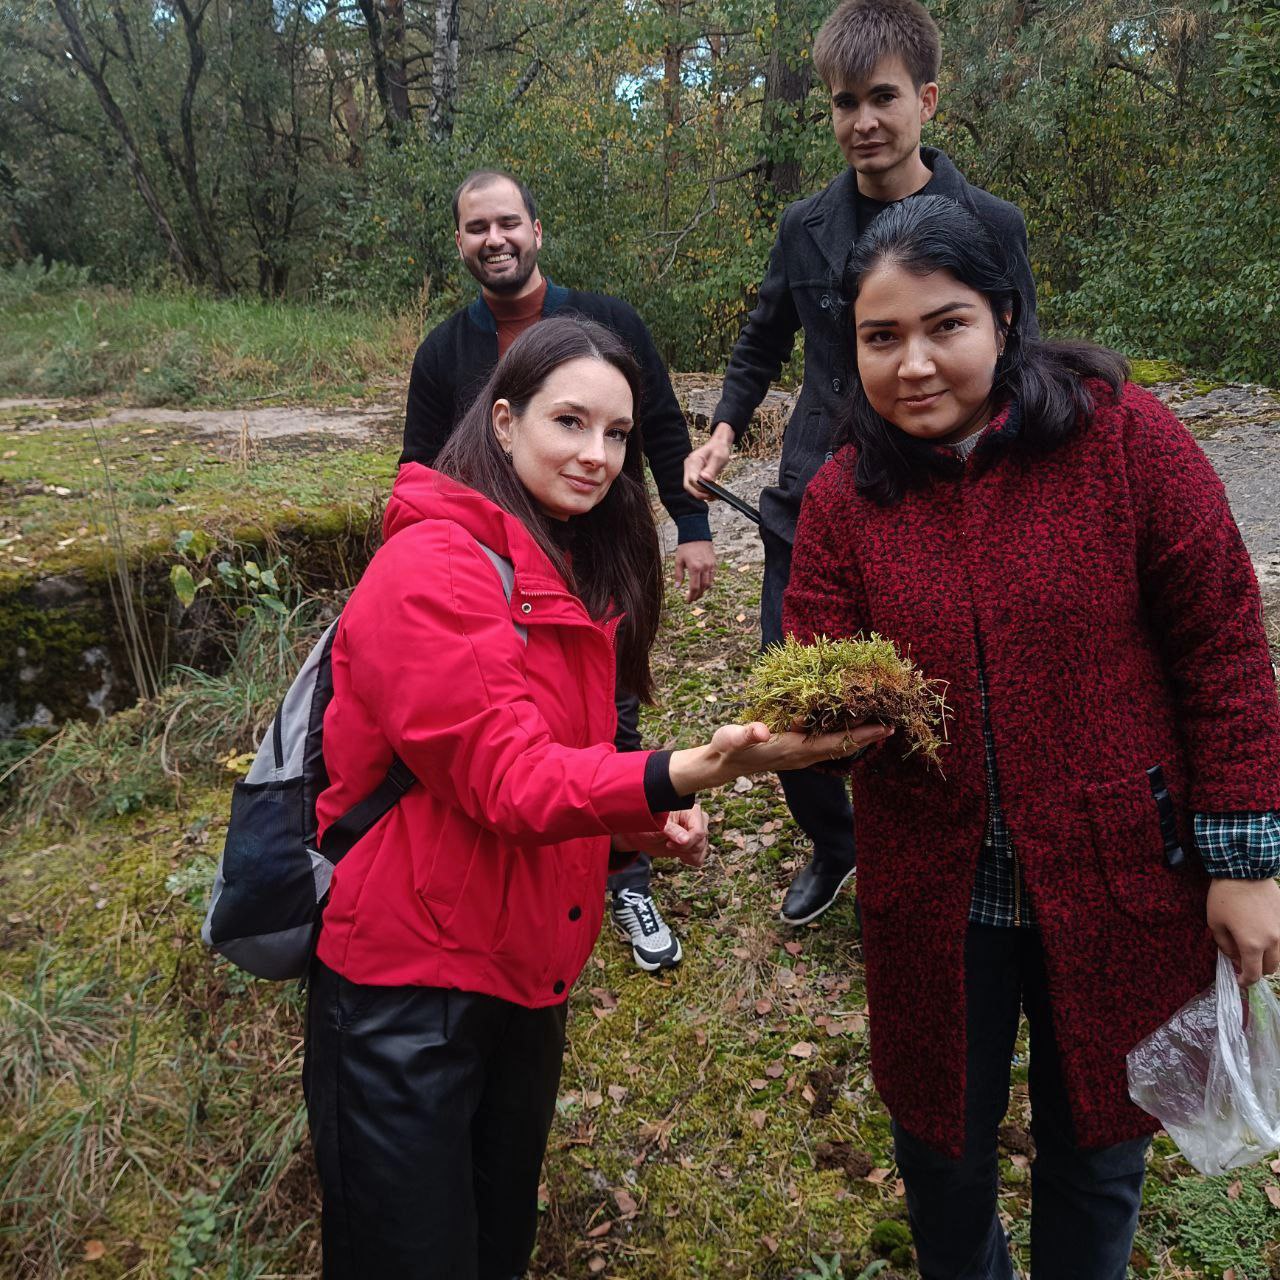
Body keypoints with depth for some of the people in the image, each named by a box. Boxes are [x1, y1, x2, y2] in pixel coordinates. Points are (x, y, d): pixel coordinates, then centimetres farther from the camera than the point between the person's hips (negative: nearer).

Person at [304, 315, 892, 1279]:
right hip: (408, 984, -8)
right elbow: (507, 777, -26)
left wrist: (642, 821, -3)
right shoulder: (431, 567, -18)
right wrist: (689, 771, -40)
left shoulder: (579, 575, 10)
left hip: (527, 975, 8)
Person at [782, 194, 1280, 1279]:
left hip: (1118, 882, -2)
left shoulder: (1125, 438, -11)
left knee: (1095, 1149, 18)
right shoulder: (844, 496, -2)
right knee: (940, 1142, 21)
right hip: (935, 892, 2)